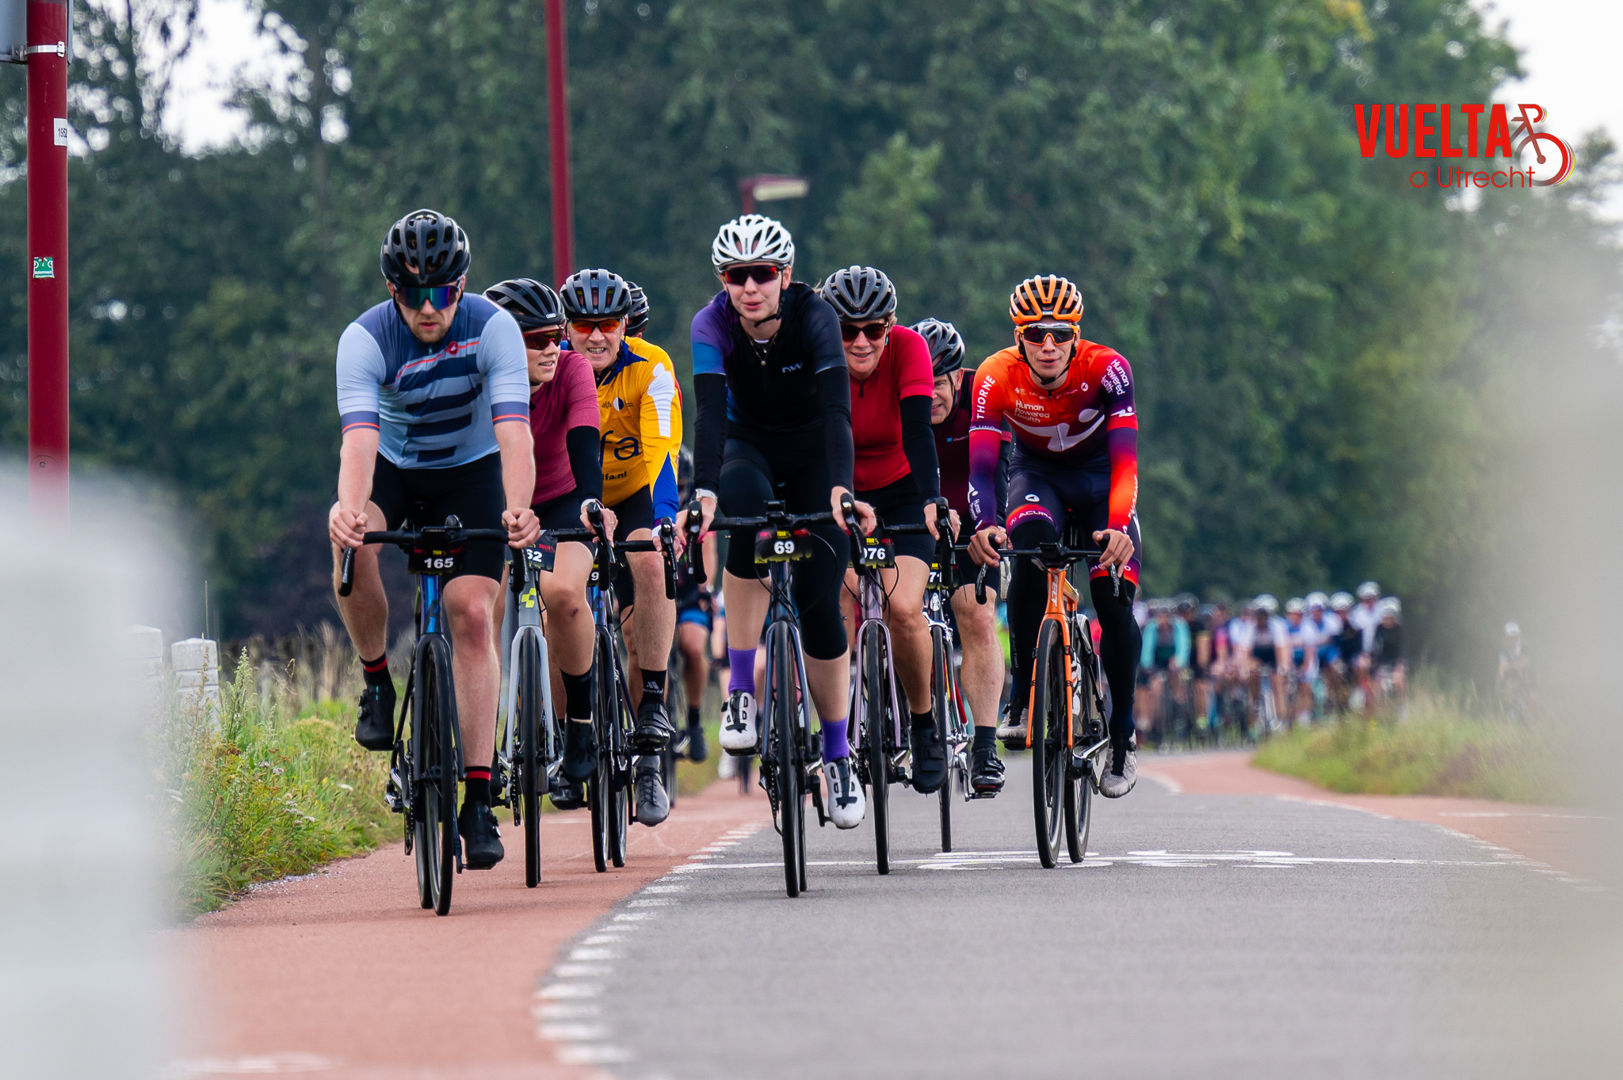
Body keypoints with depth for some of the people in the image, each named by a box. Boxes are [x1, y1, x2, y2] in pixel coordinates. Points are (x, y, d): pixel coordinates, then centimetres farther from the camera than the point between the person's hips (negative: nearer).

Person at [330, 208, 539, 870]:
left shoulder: (493, 328, -24)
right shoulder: (366, 339, -24)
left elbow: (513, 430, -34)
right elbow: (359, 437, -38)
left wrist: (518, 509, -52)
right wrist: (349, 509, -58)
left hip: (471, 473, 0)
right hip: (394, 468, 0)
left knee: (472, 615, -15)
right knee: (352, 540, -33)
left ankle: (478, 800, -12)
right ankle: (377, 680, -8)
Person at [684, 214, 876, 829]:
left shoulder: (813, 317, -25)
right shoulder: (712, 326, -22)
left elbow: (836, 409, -35)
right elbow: (711, 412, -33)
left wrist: (840, 488, -51)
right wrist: (704, 492, -50)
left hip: (812, 452, 0)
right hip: (749, 447, 0)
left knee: (819, 599, -10)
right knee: (746, 505, -35)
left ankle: (837, 754, 8)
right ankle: (741, 690, -28)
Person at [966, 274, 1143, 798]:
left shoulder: (1106, 368, -29)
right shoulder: (996, 377, -26)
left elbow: (1125, 459, -36)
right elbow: (981, 464, -32)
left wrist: (1118, 527, -53)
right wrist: (984, 525, -52)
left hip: (1098, 475, 0)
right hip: (1037, 475, 0)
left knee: (1115, 604, -15)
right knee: (1028, 546, -34)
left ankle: (1122, 738, 4)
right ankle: (1024, 700, -25)